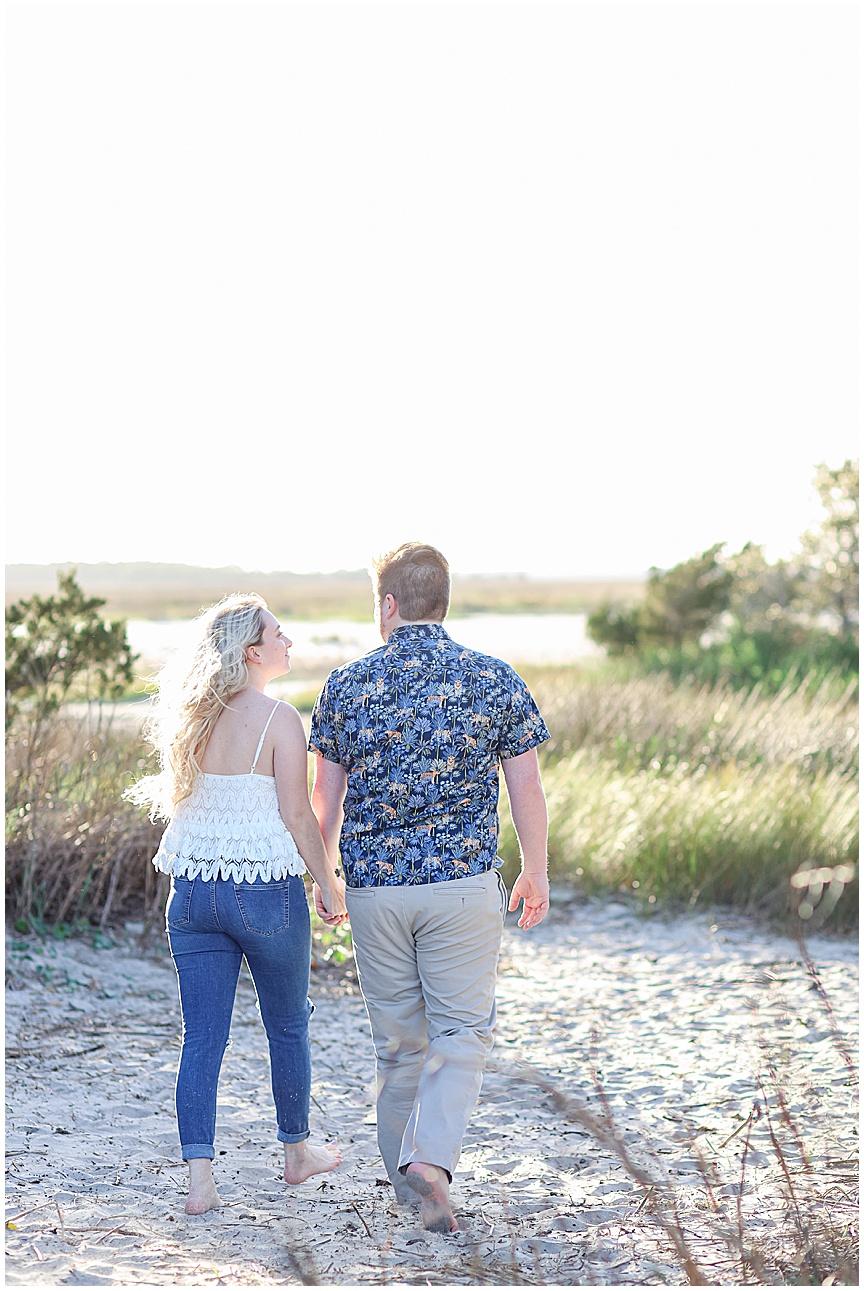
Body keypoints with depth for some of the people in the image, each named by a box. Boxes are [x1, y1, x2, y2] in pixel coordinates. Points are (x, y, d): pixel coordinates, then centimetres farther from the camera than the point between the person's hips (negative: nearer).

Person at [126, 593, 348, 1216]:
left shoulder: (193, 718, 5)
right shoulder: (279, 719, -12)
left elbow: (178, 798, 12)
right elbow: (298, 816, -12)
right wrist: (329, 883, -1)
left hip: (193, 892, 5)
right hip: (266, 893, -5)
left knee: (202, 1038, 5)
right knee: (288, 1025, 16)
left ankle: (200, 1180, -1)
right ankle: (298, 1152, 32)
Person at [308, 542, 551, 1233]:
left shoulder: (346, 684, -2)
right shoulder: (495, 680, -5)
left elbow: (328, 795, 5)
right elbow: (526, 787, -1)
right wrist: (536, 873, 12)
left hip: (374, 885, 2)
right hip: (464, 884, -2)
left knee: (397, 1038, 14)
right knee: (462, 1031, 5)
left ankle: (406, 1169, 25)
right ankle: (432, 1157, -14)